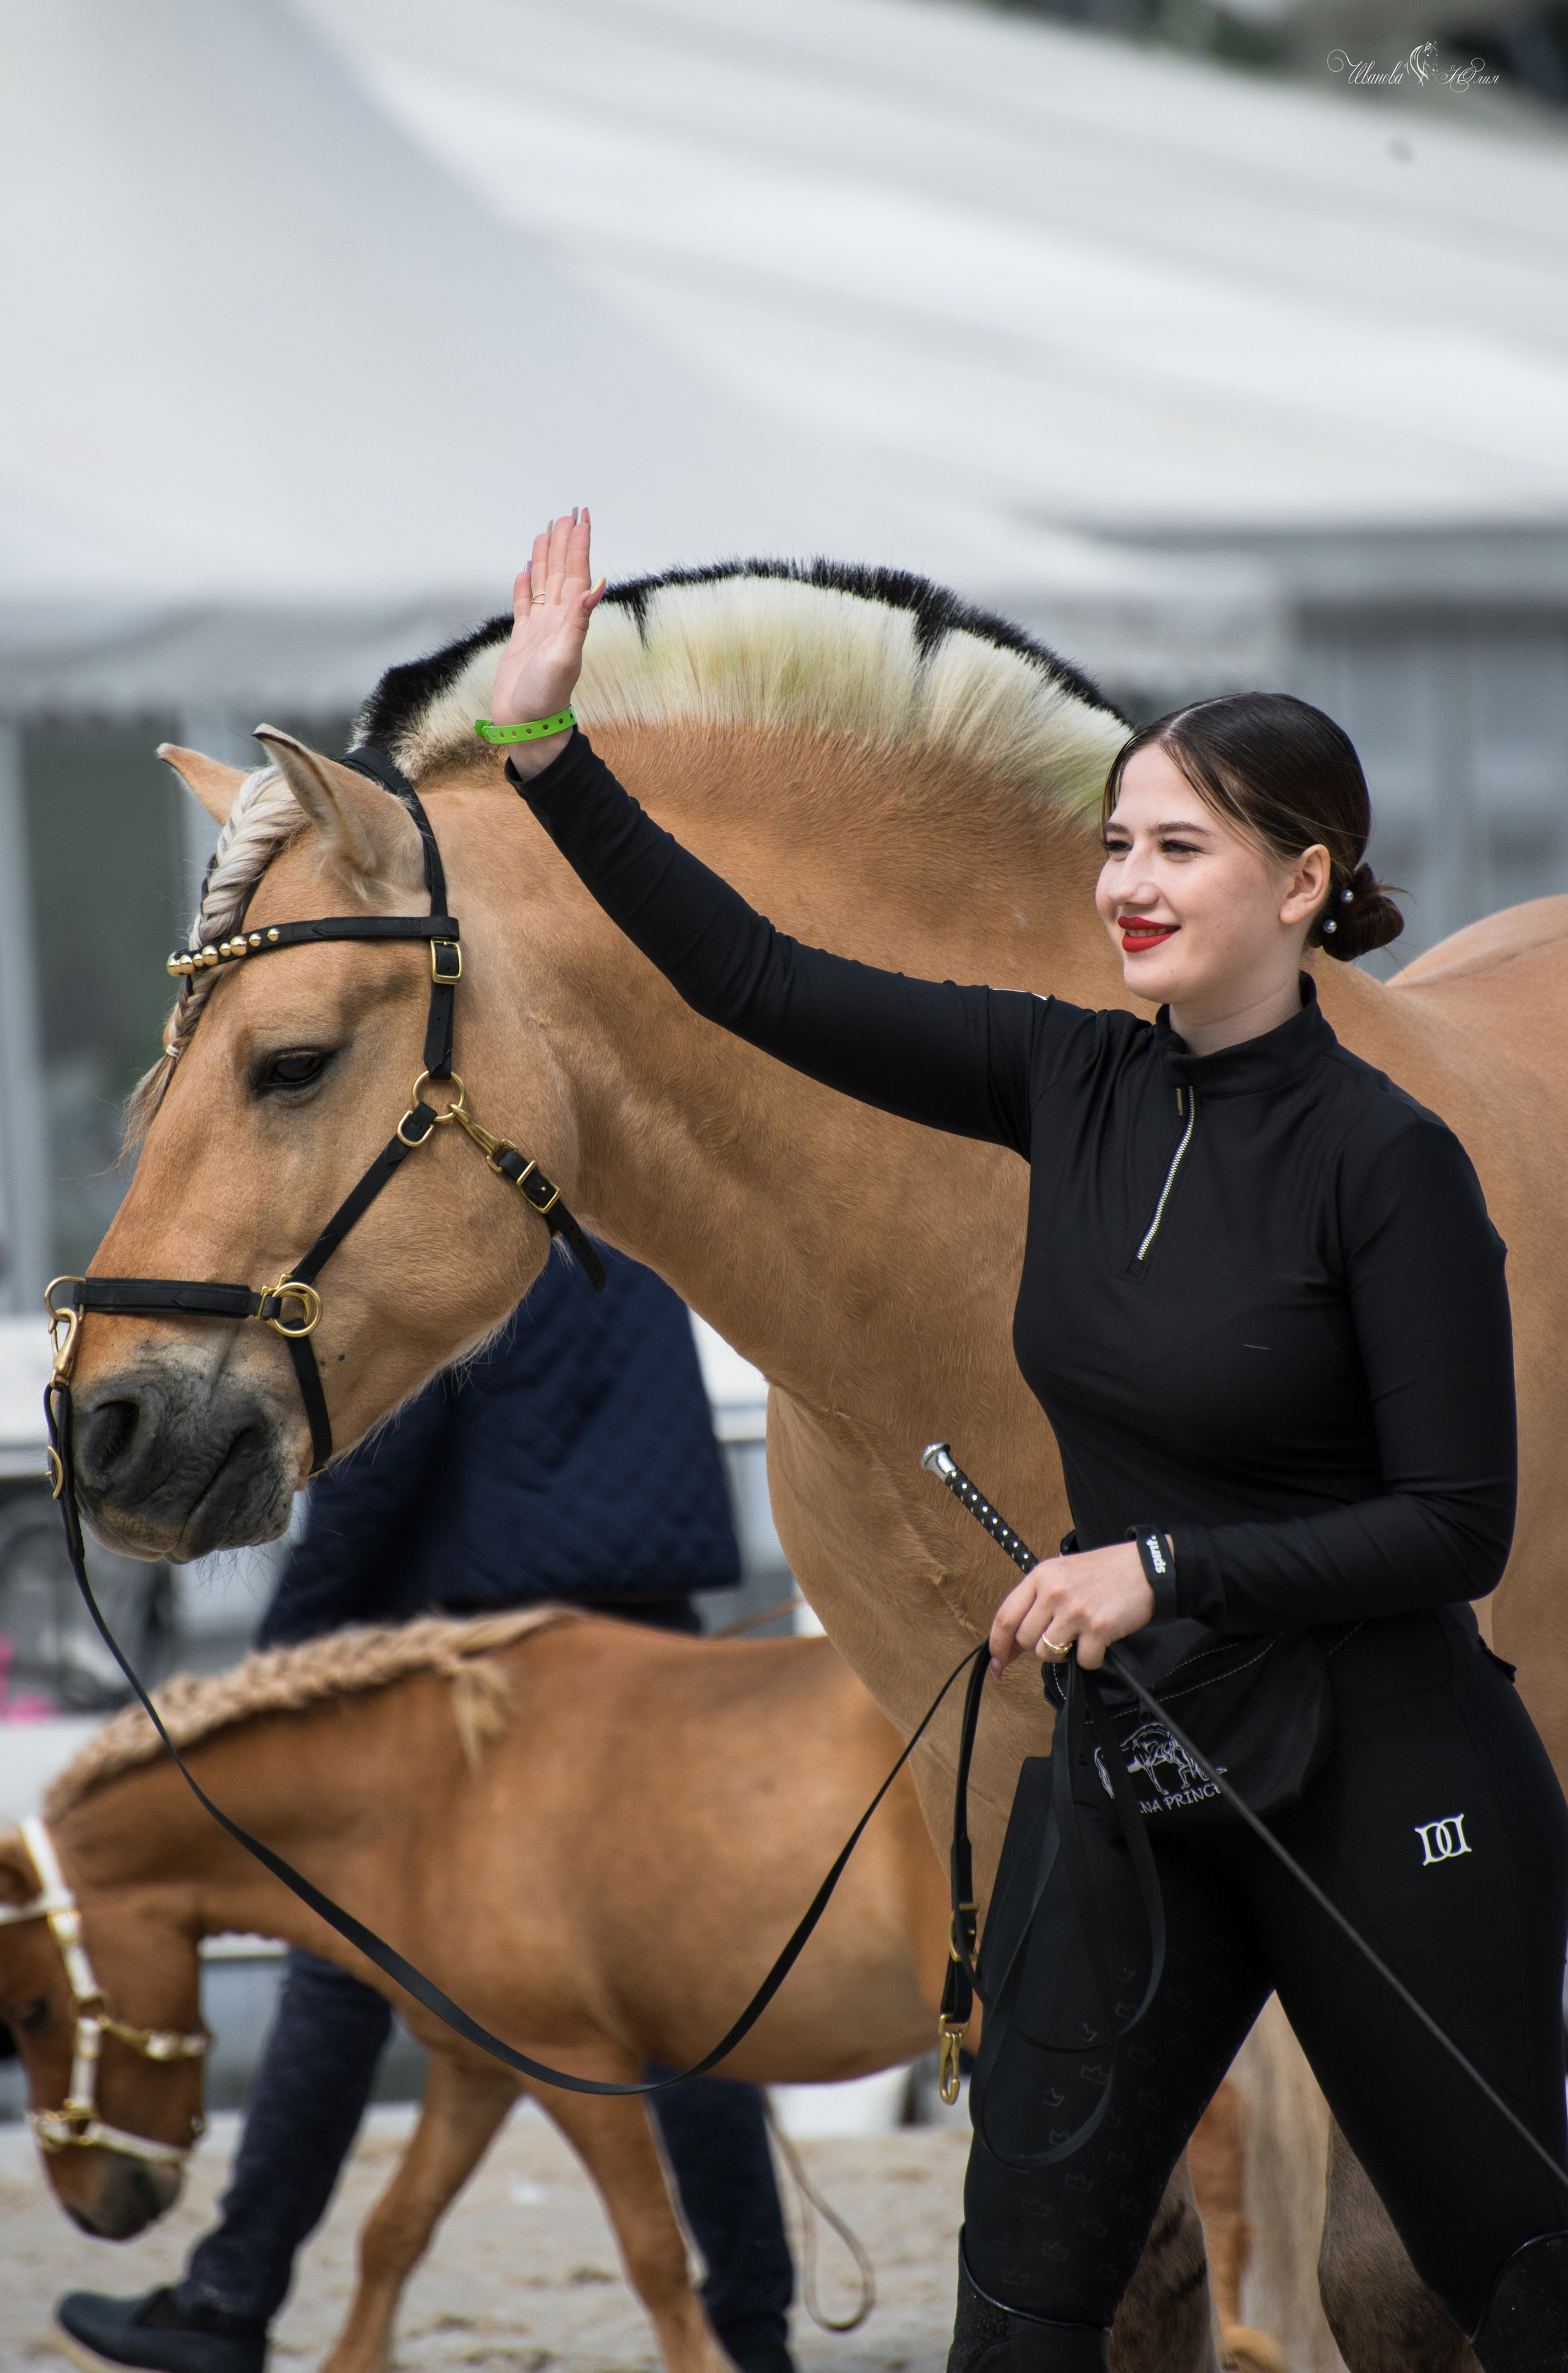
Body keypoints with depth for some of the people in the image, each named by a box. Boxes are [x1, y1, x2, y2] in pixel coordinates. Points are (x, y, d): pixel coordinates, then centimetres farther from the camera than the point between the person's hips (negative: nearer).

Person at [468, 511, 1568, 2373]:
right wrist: (541, 747, -4)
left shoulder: (1385, 1161, -15)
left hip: (1382, 1793, -6)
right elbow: (756, 980, 1)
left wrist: (1163, 1563, -21)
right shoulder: (1075, 1083, 2)